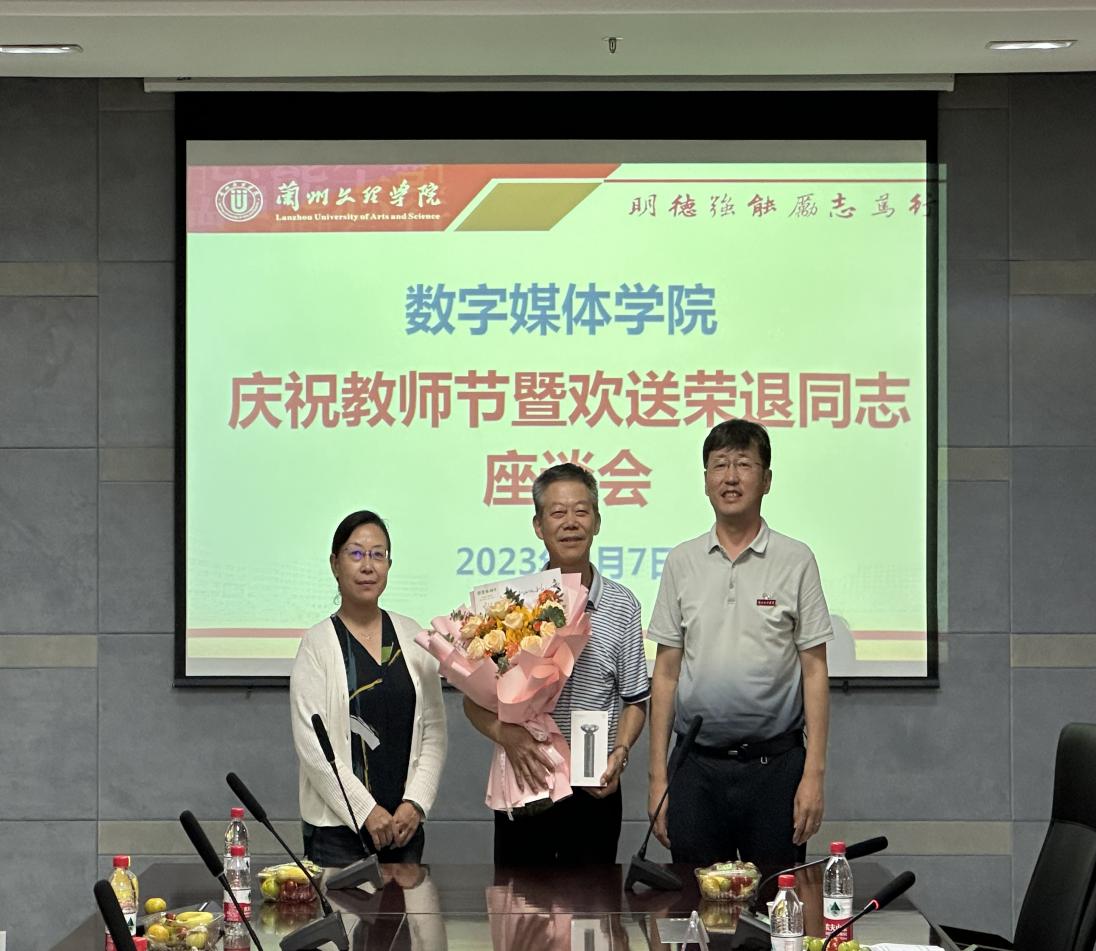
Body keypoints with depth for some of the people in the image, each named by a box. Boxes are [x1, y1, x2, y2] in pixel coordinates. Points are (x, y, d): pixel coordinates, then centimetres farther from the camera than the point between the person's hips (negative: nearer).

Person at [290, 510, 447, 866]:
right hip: (337, 827, -4)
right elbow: (310, 744, -9)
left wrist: (415, 803, -5)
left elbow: (434, 732, 8)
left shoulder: (412, 637, 8)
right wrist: (367, 811, -13)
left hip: (405, 823, 4)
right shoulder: (318, 644, -3)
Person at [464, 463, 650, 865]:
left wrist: (619, 752, -10)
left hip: (595, 791, 1)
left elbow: (634, 700, 8)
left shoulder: (622, 606, 4)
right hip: (524, 786, -1)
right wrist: (508, 736, -20)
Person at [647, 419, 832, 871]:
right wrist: (657, 776, 2)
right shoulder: (682, 562, 7)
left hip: (775, 763, -2)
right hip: (698, 766, 2)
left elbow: (814, 670, 0)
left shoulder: (796, 561, 1)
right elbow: (666, 672, 7)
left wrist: (814, 774, -7)